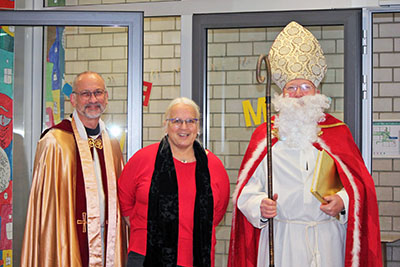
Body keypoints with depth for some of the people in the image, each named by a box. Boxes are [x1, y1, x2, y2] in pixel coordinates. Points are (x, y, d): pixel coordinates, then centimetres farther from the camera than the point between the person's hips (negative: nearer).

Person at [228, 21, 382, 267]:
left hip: (326, 240, 1)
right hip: (280, 240, -1)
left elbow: (360, 182, 6)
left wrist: (343, 200, -13)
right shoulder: (265, 135, 5)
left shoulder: (338, 132, 7)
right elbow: (246, 191, 2)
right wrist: (260, 205, -18)